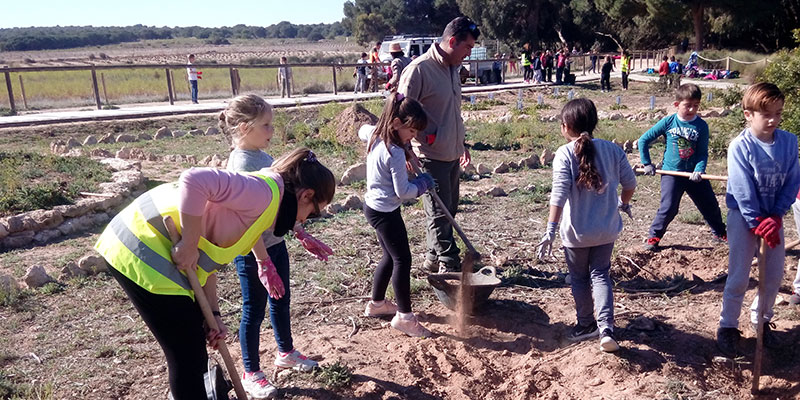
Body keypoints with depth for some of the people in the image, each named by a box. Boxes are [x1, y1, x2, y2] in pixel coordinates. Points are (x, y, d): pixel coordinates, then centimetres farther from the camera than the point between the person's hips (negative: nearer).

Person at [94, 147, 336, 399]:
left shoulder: (262, 203, 14)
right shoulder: (265, 193, -16)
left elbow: (208, 259, 14)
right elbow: (195, 181, -30)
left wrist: (213, 315, 9)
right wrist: (189, 245, -22)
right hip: (142, 254, -10)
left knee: (194, 346, 22)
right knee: (188, 356, 2)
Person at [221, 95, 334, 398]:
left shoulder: (264, 157, 5)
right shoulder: (241, 163, -21)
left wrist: (303, 236, 16)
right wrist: (262, 261, -26)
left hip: (276, 244, 8)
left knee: (281, 302, 23)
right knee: (254, 311, 7)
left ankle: (286, 353, 44)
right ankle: (251, 374, 24)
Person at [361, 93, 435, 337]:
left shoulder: (376, 137, 2)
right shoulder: (395, 153, -24)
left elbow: (363, 129, 27)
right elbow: (403, 191, -22)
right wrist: (423, 183, -3)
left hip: (373, 206, 10)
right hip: (385, 212, -10)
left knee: (390, 256, 20)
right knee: (402, 260, -2)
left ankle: (377, 303, 34)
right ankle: (404, 317, 6)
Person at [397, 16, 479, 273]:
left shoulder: (453, 68, 11)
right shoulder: (419, 69, -16)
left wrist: (461, 145, 24)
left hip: (451, 154, 9)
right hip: (431, 156, -9)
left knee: (448, 209, 16)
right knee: (439, 213, 1)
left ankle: (434, 257, 30)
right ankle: (449, 264, 13)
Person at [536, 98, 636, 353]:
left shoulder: (565, 154, -14)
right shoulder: (612, 150, -1)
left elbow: (559, 194, -22)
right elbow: (630, 183, 5)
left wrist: (550, 231, -23)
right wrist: (623, 203, 26)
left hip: (576, 231, -3)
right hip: (606, 229, 3)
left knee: (579, 278, 15)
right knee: (600, 274, 14)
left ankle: (586, 325, 30)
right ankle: (606, 327, -2)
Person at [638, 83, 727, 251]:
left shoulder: (701, 126, -2)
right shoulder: (668, 122, -5)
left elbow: (703, 153, -3)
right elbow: (643, 140, 0)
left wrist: (699, 170, -20)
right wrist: (647, 164, -1)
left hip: (693, 174, 2)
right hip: (672, 173, -2)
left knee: (710, 205, 12)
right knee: (668, 208, -10)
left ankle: (720, 233, 35)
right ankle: (654, 237, 7)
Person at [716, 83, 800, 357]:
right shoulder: (740, 146, -17)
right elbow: (742, 190, -17)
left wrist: (776, 216, -12)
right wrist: (757, 223, -16)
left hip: (773, 217, 4)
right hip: (743, 216, -4)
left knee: (774, 275, 10)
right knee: (739, 277, -2)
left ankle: (761, 319, 32)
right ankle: (728, 326, 15)